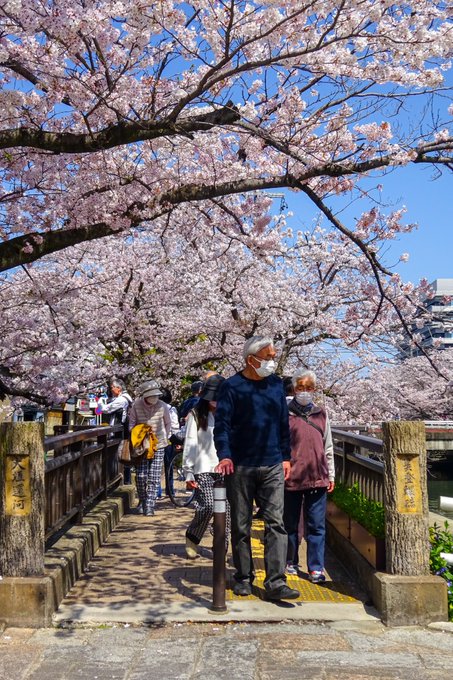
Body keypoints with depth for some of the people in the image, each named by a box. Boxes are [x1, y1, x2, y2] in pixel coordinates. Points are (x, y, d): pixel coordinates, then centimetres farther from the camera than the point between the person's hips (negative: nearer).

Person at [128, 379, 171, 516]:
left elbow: (168, 423, 9)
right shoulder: (136, 406, -10)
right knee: (141, 476, -3)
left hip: (158, 445, 0)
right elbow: (131, 424, 2)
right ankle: (142, 501, 22)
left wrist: (165, 438, 11)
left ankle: (149, 506, 3)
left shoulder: (162, 406, -8)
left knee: (154, 478, -4)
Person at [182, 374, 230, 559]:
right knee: (208, 506, -12)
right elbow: (190, 445, 0)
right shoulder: (196, 415, 3)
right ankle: (192, 538, 13)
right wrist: (188, 473, -4)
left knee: (227, 508, -1)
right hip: (203, 469, -3)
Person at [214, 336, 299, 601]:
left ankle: (276, 582, -2)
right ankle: (244, 578, 22)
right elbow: (222, 424, -8)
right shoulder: (232, 387, -4)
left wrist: (285, 456, 13)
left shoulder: (276, 384, 10)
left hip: (272, 466, 3)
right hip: (240, 467, -3)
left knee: (276, 523, -4)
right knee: (241, 526, 8)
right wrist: (225, 455, -21)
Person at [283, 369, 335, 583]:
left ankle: (316, 568, 8)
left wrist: (331, 475, 14)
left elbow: (328, 447, 16)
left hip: (318, 478, 2)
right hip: (291, 477, -2)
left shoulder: (321, 414, 11)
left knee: (316, 526, 2)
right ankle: (290, 562, 25)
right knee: (290, 524, 11)